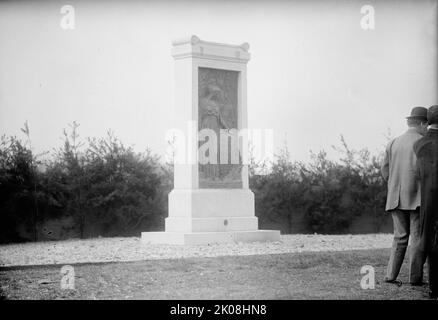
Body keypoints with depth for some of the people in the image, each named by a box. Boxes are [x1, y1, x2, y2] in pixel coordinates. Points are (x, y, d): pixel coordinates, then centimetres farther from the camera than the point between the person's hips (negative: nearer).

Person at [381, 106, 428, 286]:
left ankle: (391, 275, 3)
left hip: (396, 197, 5)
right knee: (418, 237, 1)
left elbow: (385, 171, 8)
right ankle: (415, 278, 1)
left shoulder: (393, 143, 10)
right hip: (418, 197, -5)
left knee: (400, 237, 11)